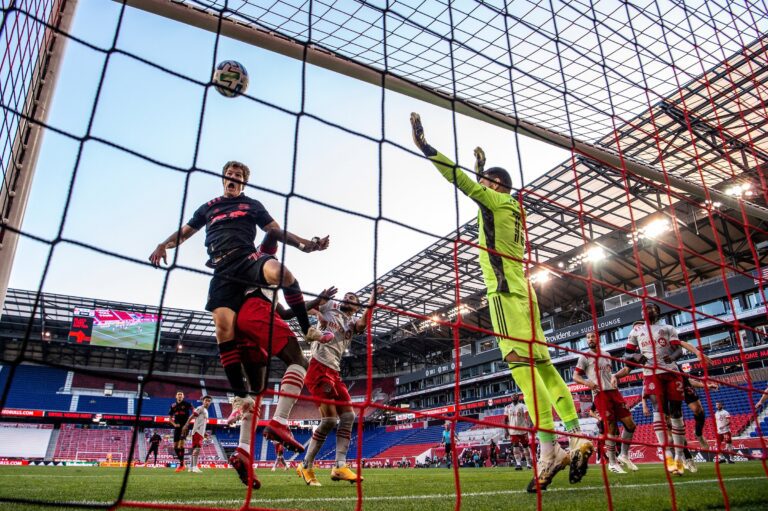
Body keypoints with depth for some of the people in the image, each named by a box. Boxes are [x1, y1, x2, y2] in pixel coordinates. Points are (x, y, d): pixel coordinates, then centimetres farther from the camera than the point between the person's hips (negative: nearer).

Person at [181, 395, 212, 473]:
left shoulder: (206, 411, 24)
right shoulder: (200, 408, -3)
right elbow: (192, 416, -14)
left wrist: (204, 433, 27)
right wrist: (186, 425, -25)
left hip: (201, 432, 10)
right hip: (197, 431, -10)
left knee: (195, 448, 10)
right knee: (197, 447, -18)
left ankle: (191, 467, 13)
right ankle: (195, 467, -24)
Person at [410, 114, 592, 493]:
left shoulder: (496, 200, 3)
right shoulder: (511, 207, 25)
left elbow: (460, 179, -5)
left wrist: (423, 145, -4)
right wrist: (481, 165, 57)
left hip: (506, 291, -10)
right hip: (521, 289, 10)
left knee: (522, 365, -17)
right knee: (542, 365, 6)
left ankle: (550, 449, -22)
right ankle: (577, 439, 5)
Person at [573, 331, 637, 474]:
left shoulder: (606, 355, 19)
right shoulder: (584, 357, 0)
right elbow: (575, 376, -2)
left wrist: (613, 378, 10)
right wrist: (587, 383, -21)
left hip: (613, 391, 6)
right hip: (600, 394, -6)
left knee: (630, 424, 3)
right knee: (611, 428, -6)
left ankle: (623, 456, 19)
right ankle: (612, 462, 7)